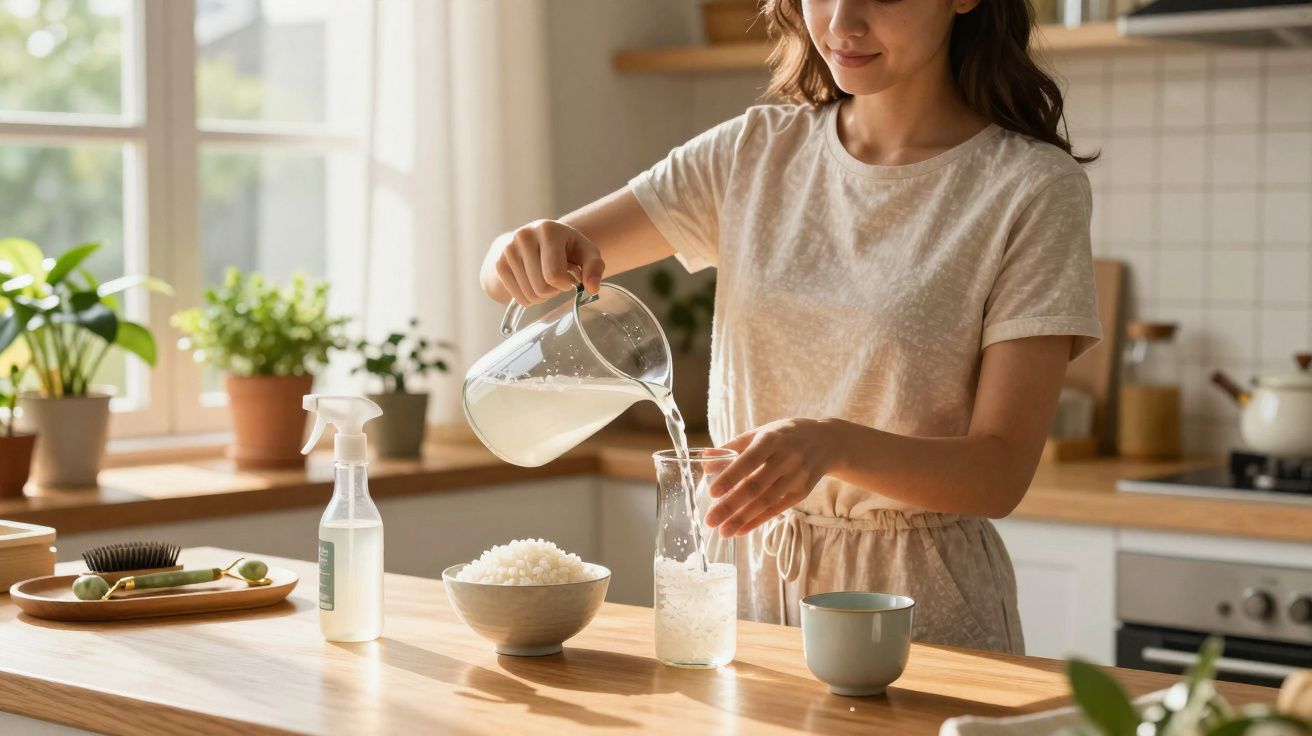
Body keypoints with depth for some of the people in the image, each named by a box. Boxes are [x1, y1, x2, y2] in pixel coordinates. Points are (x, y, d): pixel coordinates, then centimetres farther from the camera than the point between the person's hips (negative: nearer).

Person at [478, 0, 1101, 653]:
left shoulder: (1035, 188, -7)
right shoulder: (756, 152, 5)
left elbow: (1000, 473, -11)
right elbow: (512, 269, 7)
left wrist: (834, 444, -29)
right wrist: (530, 253, -17)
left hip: (925, 607, -3)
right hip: (752, 581, 4)